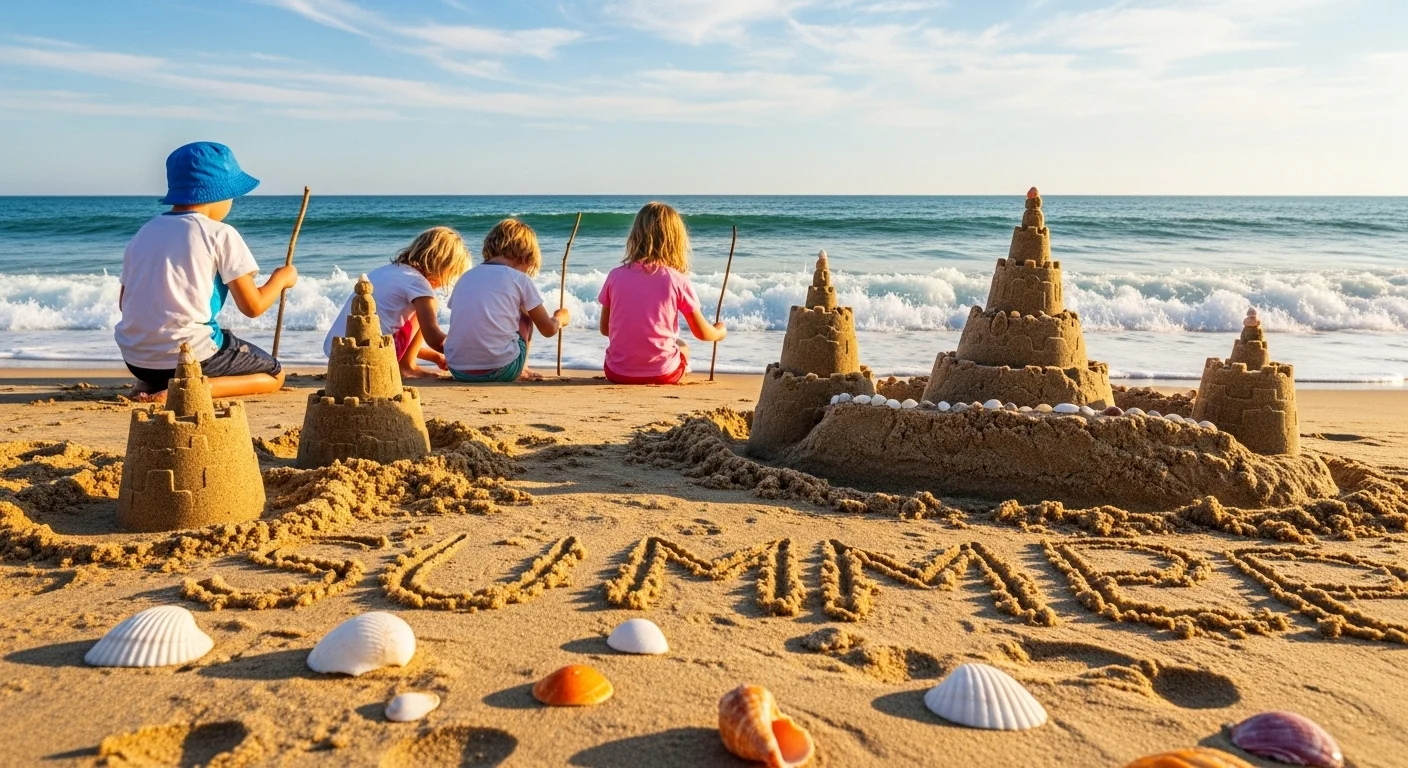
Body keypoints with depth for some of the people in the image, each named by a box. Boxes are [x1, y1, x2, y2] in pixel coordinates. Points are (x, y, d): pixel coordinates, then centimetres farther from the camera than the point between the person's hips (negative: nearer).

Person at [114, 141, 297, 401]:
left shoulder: (144, 232, 11)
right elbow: (252, 306, -7)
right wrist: (281, 278, 11)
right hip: (190, 355, -7)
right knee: (274, 375, 15)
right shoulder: (220, 234, -7)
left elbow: (124, 303, 16)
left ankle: (152, 383, 8)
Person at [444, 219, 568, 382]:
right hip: (500, 371, -4)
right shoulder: (520, 279, 1)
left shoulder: (466, 277, 13)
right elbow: (548, 330, 8)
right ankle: (521, 371, 27)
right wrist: (559, 319, 31)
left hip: (458, 370, 4)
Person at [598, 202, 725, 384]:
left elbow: (605, 329, 9)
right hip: (662, 373, -2)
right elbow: (703, 333, 2)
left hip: (617, 373, 2)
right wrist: (719, 332, 25)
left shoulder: (615, 276, -1)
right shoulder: (678, 280, -8)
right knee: (683, 347, 30)